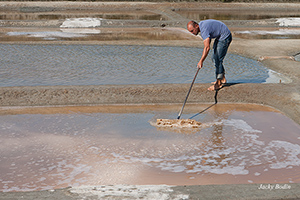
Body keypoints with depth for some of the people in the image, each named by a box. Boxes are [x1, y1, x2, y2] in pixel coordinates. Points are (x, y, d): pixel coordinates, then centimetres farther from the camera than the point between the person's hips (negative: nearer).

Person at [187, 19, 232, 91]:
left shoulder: (204, 29, -30)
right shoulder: (201, 24, 1)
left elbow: (207, 47, -39)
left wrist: (201, 61, -42)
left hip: (225, 37, -10)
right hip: (219, 37, 10)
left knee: (218, 59, -11)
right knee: (215, 58, 14)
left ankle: (218, 83, -6)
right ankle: (222, 79, 23)